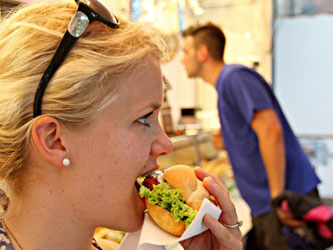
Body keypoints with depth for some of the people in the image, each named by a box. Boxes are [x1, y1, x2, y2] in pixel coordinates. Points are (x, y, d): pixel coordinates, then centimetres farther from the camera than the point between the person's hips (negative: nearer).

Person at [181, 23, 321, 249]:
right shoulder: (225, 82, 17)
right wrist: (228, 143, 8)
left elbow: (271, 131, -23)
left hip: (285, 197, -10)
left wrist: (279, 196, -23)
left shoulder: (235, 77, -13)